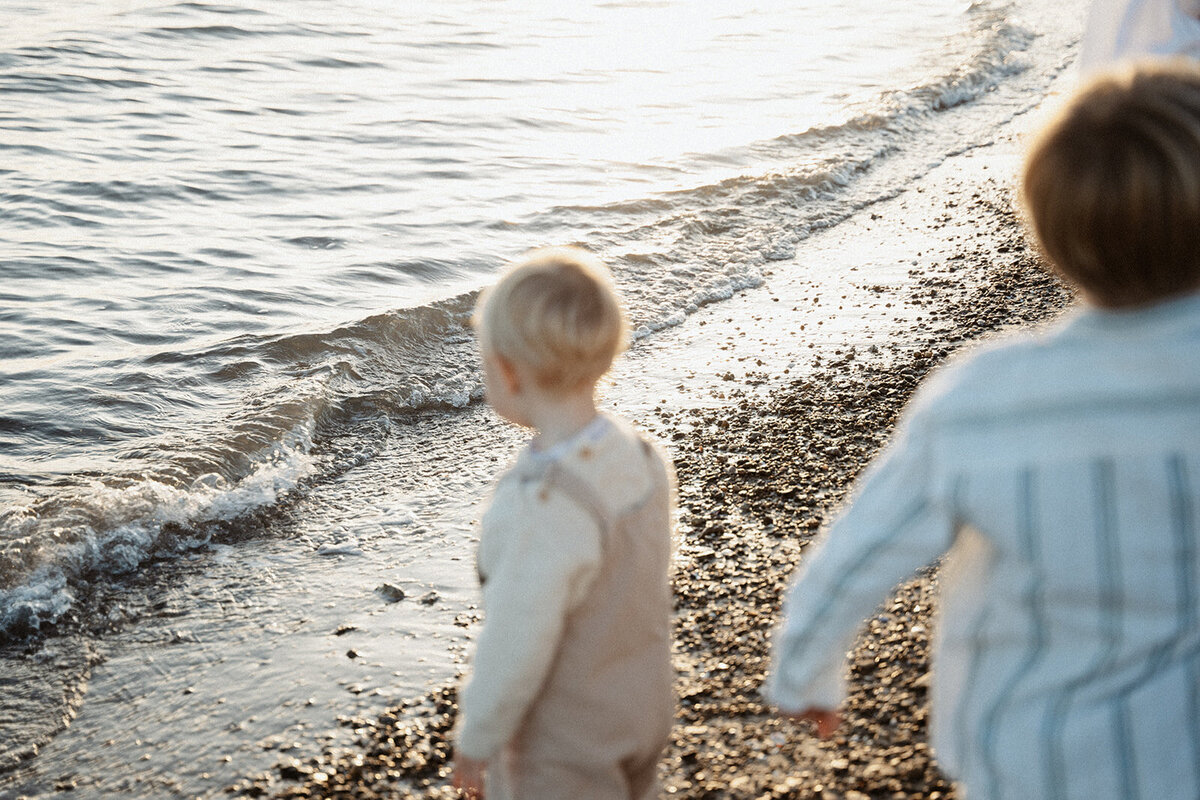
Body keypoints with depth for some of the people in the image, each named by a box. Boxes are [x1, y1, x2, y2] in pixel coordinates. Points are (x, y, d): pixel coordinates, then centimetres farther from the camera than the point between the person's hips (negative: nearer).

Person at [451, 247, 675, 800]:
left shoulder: (542, 509, -34)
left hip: (564, 747, -7)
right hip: (641, 710, 7)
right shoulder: (641, 456, -9)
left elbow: (514, 652, -25)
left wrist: (474, 743, -9)